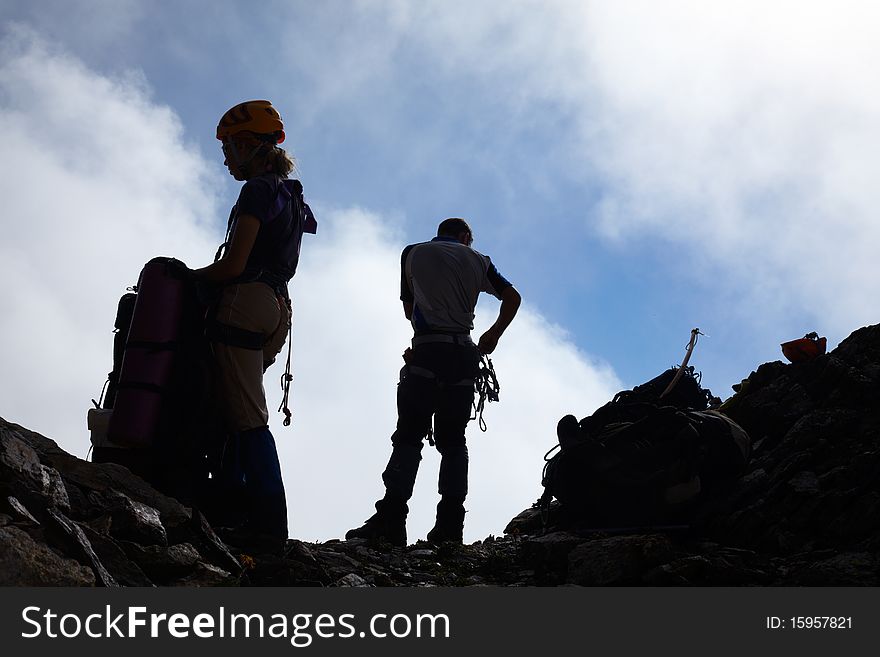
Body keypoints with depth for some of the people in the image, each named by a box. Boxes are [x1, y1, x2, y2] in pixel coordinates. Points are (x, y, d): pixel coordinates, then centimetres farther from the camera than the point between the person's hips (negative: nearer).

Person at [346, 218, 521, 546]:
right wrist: (493, 335, 16)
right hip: (464, 353, 2)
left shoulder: (413, 253, 13)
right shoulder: (477, 259, 16)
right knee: (452, 439, 4)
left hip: (428, 350, -2)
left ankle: (391, 518, -19)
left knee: (408, 435, -7)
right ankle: (449, 524, -5)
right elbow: (512, 297, 10)